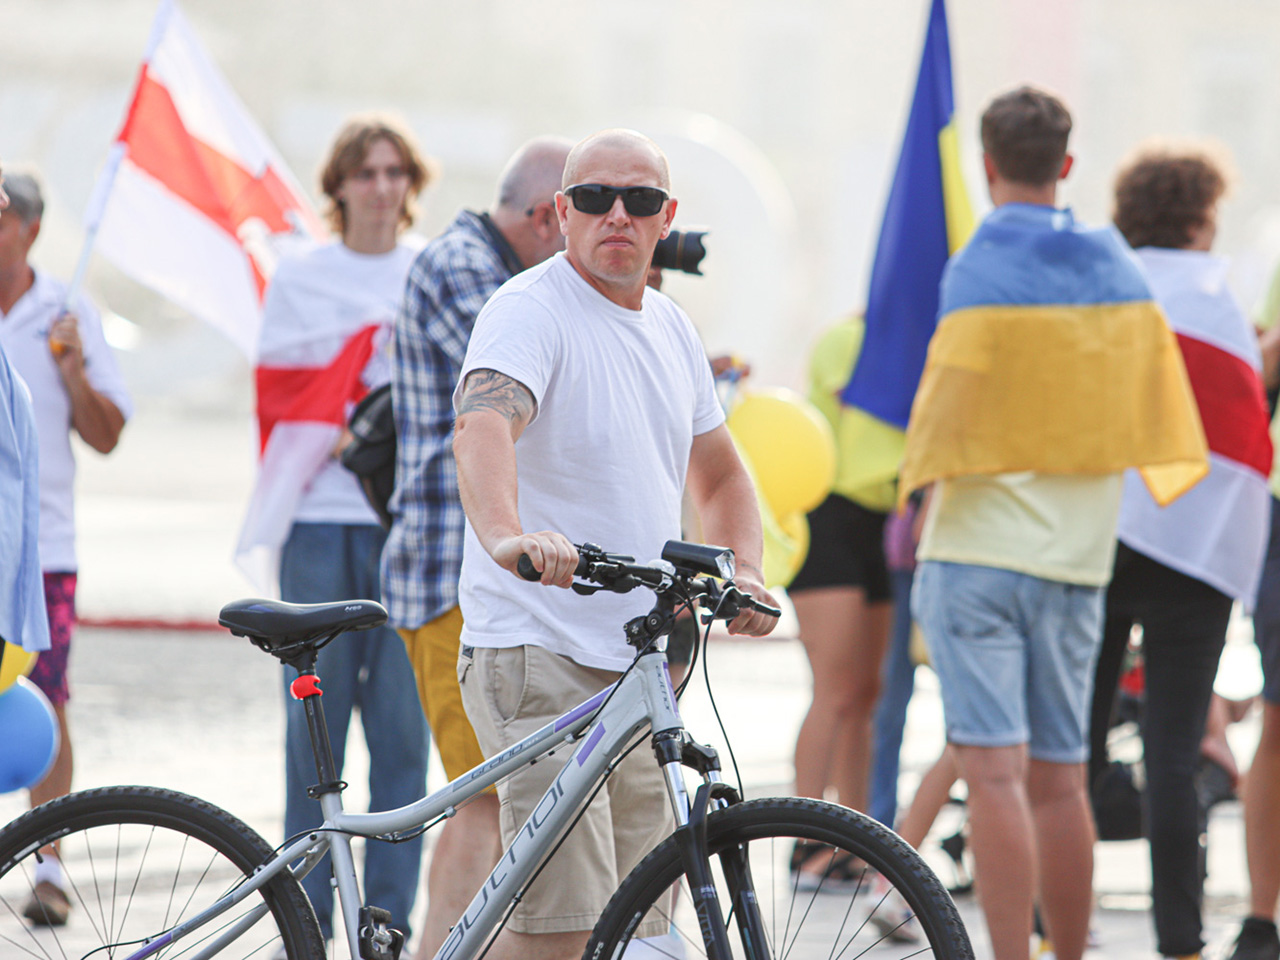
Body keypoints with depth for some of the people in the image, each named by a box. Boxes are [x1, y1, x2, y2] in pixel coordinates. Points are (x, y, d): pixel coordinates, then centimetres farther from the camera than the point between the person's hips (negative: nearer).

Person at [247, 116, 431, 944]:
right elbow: (284, 405, 7)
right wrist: (345, 437, -10)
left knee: (403, 727, -3)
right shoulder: (299, 280, 10)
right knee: (314, 727, -1)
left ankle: (390, 922, 2)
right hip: (322, 521, 0)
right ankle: (307, 922, 4)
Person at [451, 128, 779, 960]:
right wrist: (507, 533, -50)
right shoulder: (532, 310, -10)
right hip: (538, 656, -8)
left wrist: (744, 573, 7)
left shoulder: (670, 329, 15)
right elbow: (482, 423, -30)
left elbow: (718, 473, 27)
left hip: (639, 669, 8)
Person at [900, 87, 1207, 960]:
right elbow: (1156, 414, 14)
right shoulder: (1117, 268, 7)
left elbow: (948, 428, -10)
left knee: (996, 772, -8)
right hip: (1079, 556, 5)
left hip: (980, 549, -5)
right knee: (1061, 780, 11)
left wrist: (920, 493, 9)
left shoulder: (979, 272, -10)